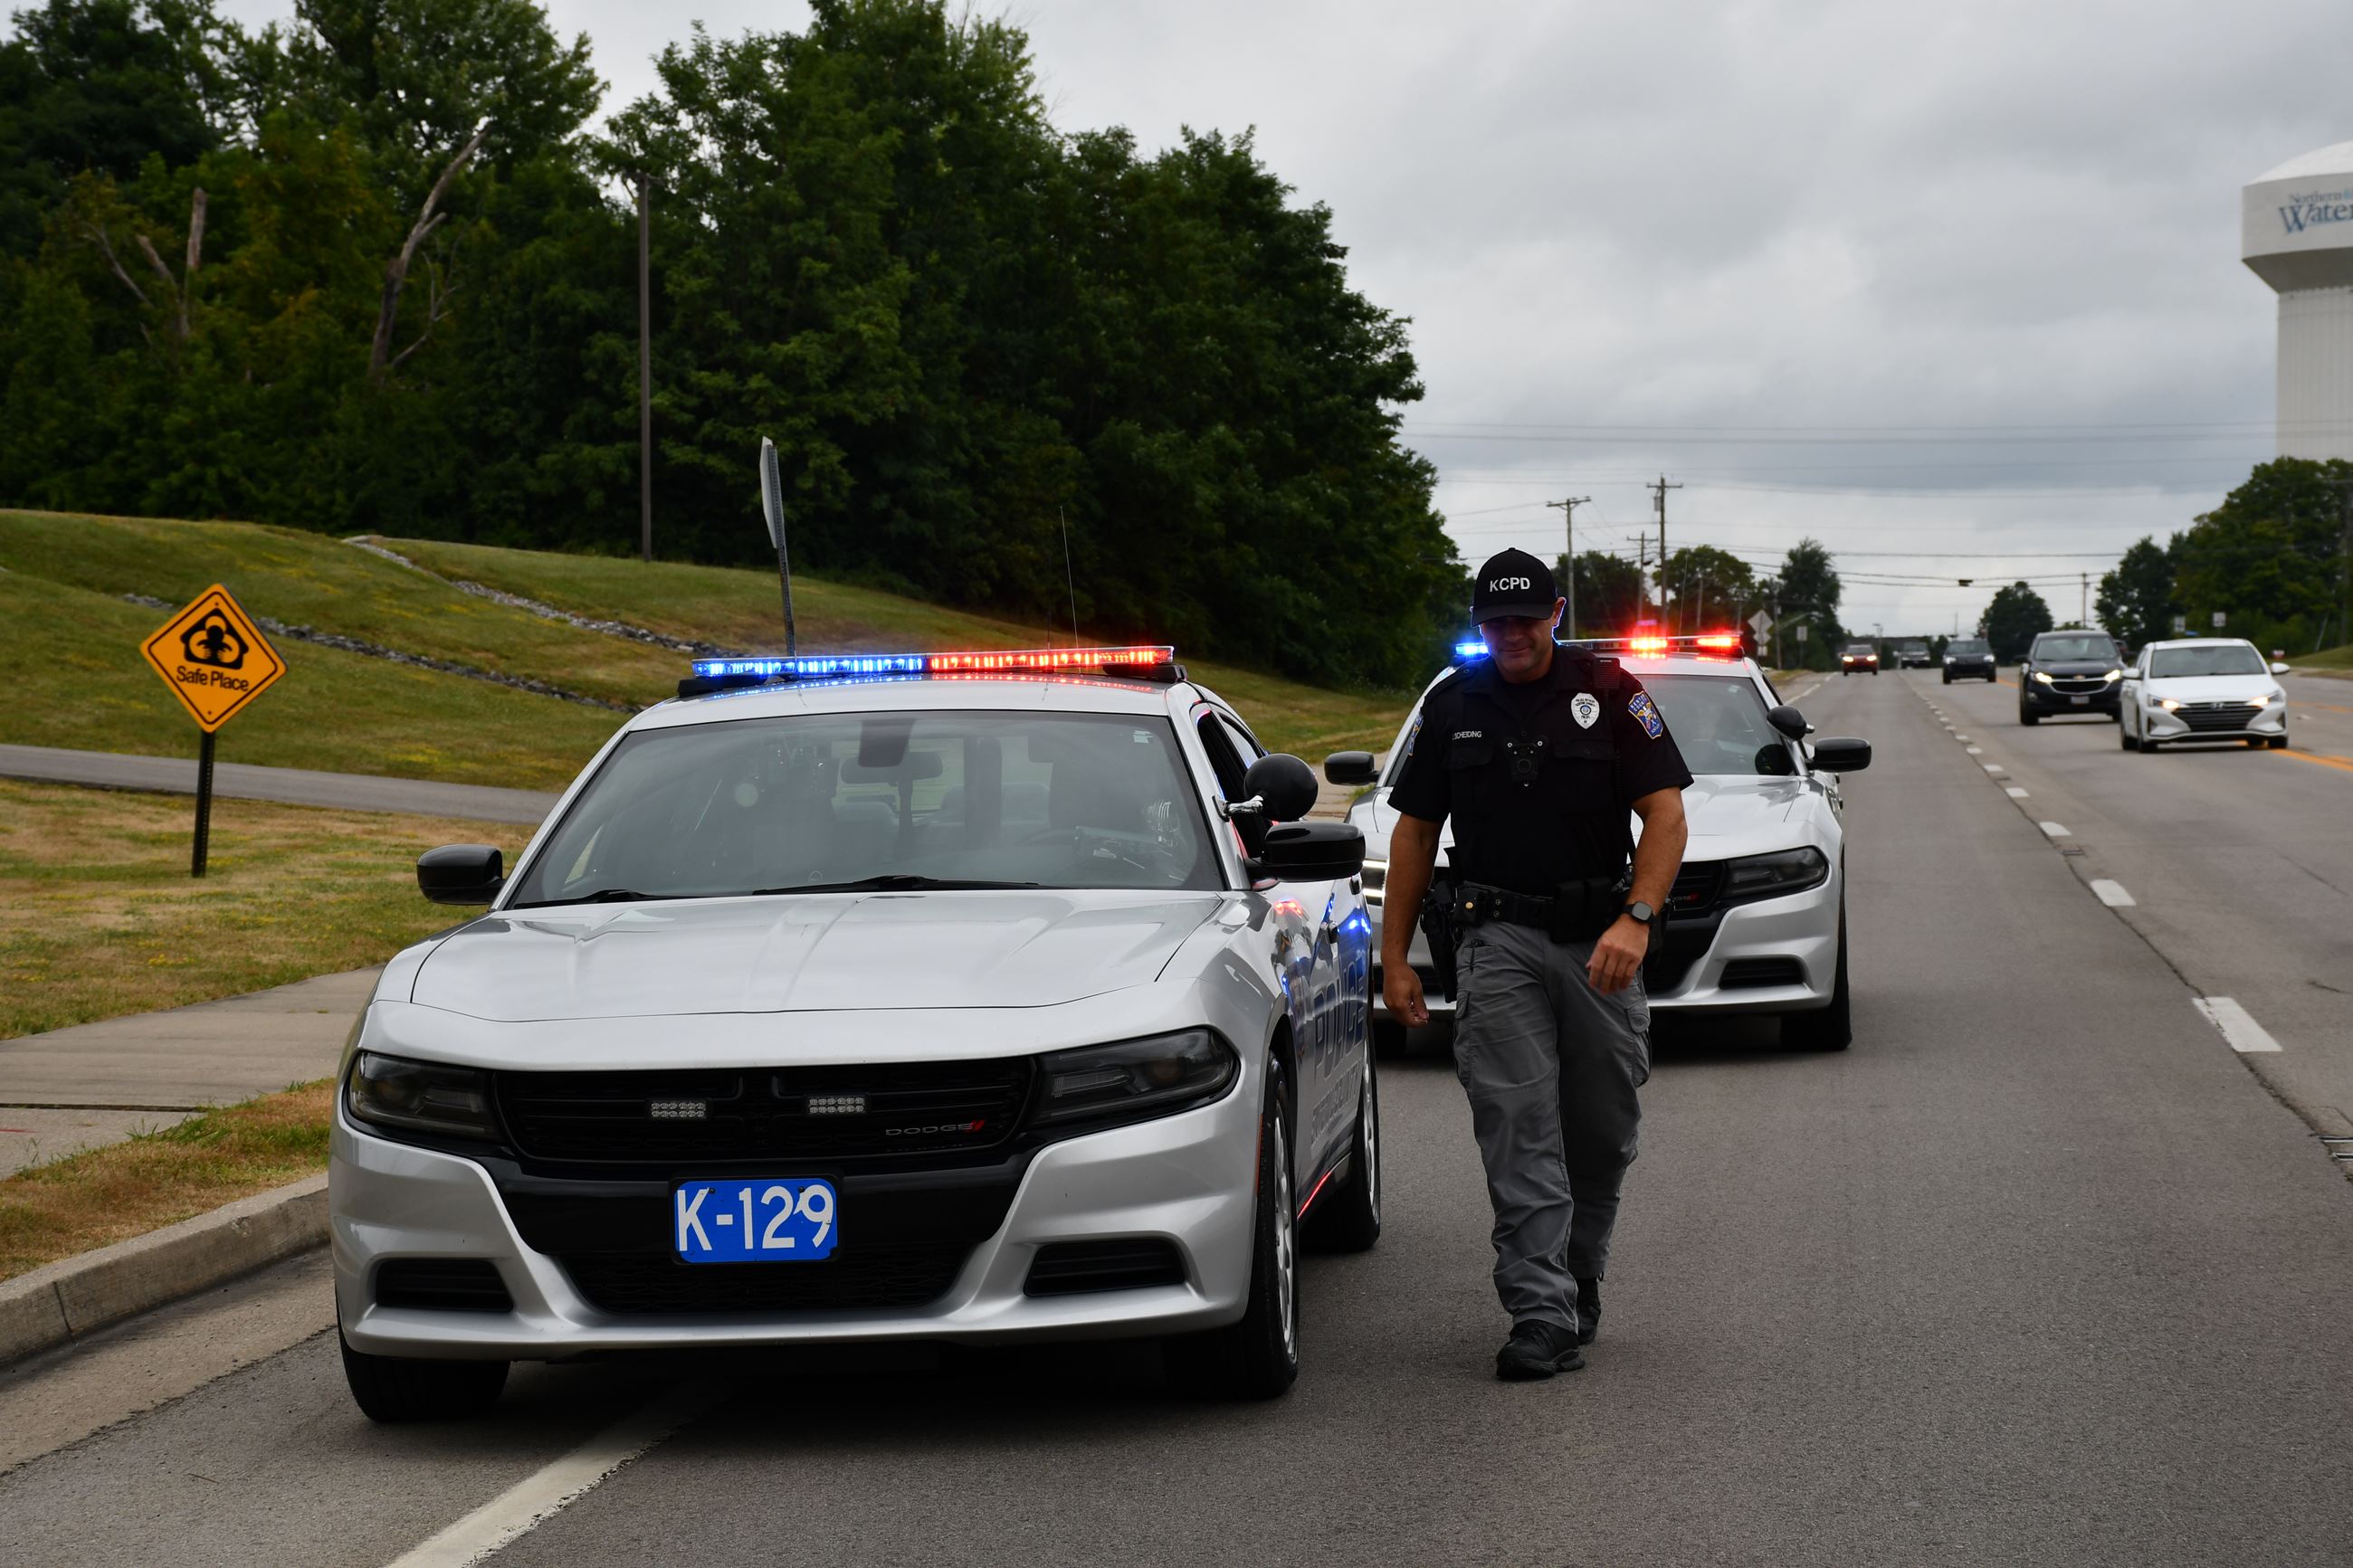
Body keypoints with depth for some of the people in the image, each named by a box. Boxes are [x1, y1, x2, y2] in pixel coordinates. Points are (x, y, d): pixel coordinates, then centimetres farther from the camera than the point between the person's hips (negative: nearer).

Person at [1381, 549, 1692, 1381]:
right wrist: (1394, 956, 7)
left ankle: (1579, 1282, 28)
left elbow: (1665, 814, -5)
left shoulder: (1609, 694, -1)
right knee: (1518, 1126, -10)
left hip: (1600, 938, 0)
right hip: (1498, 941, 0)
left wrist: (1636, 920, -20)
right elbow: (1415, 830, 11)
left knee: (1602, 1130, 8)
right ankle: (1542, 1313, -13)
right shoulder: (1452, 706, 6)